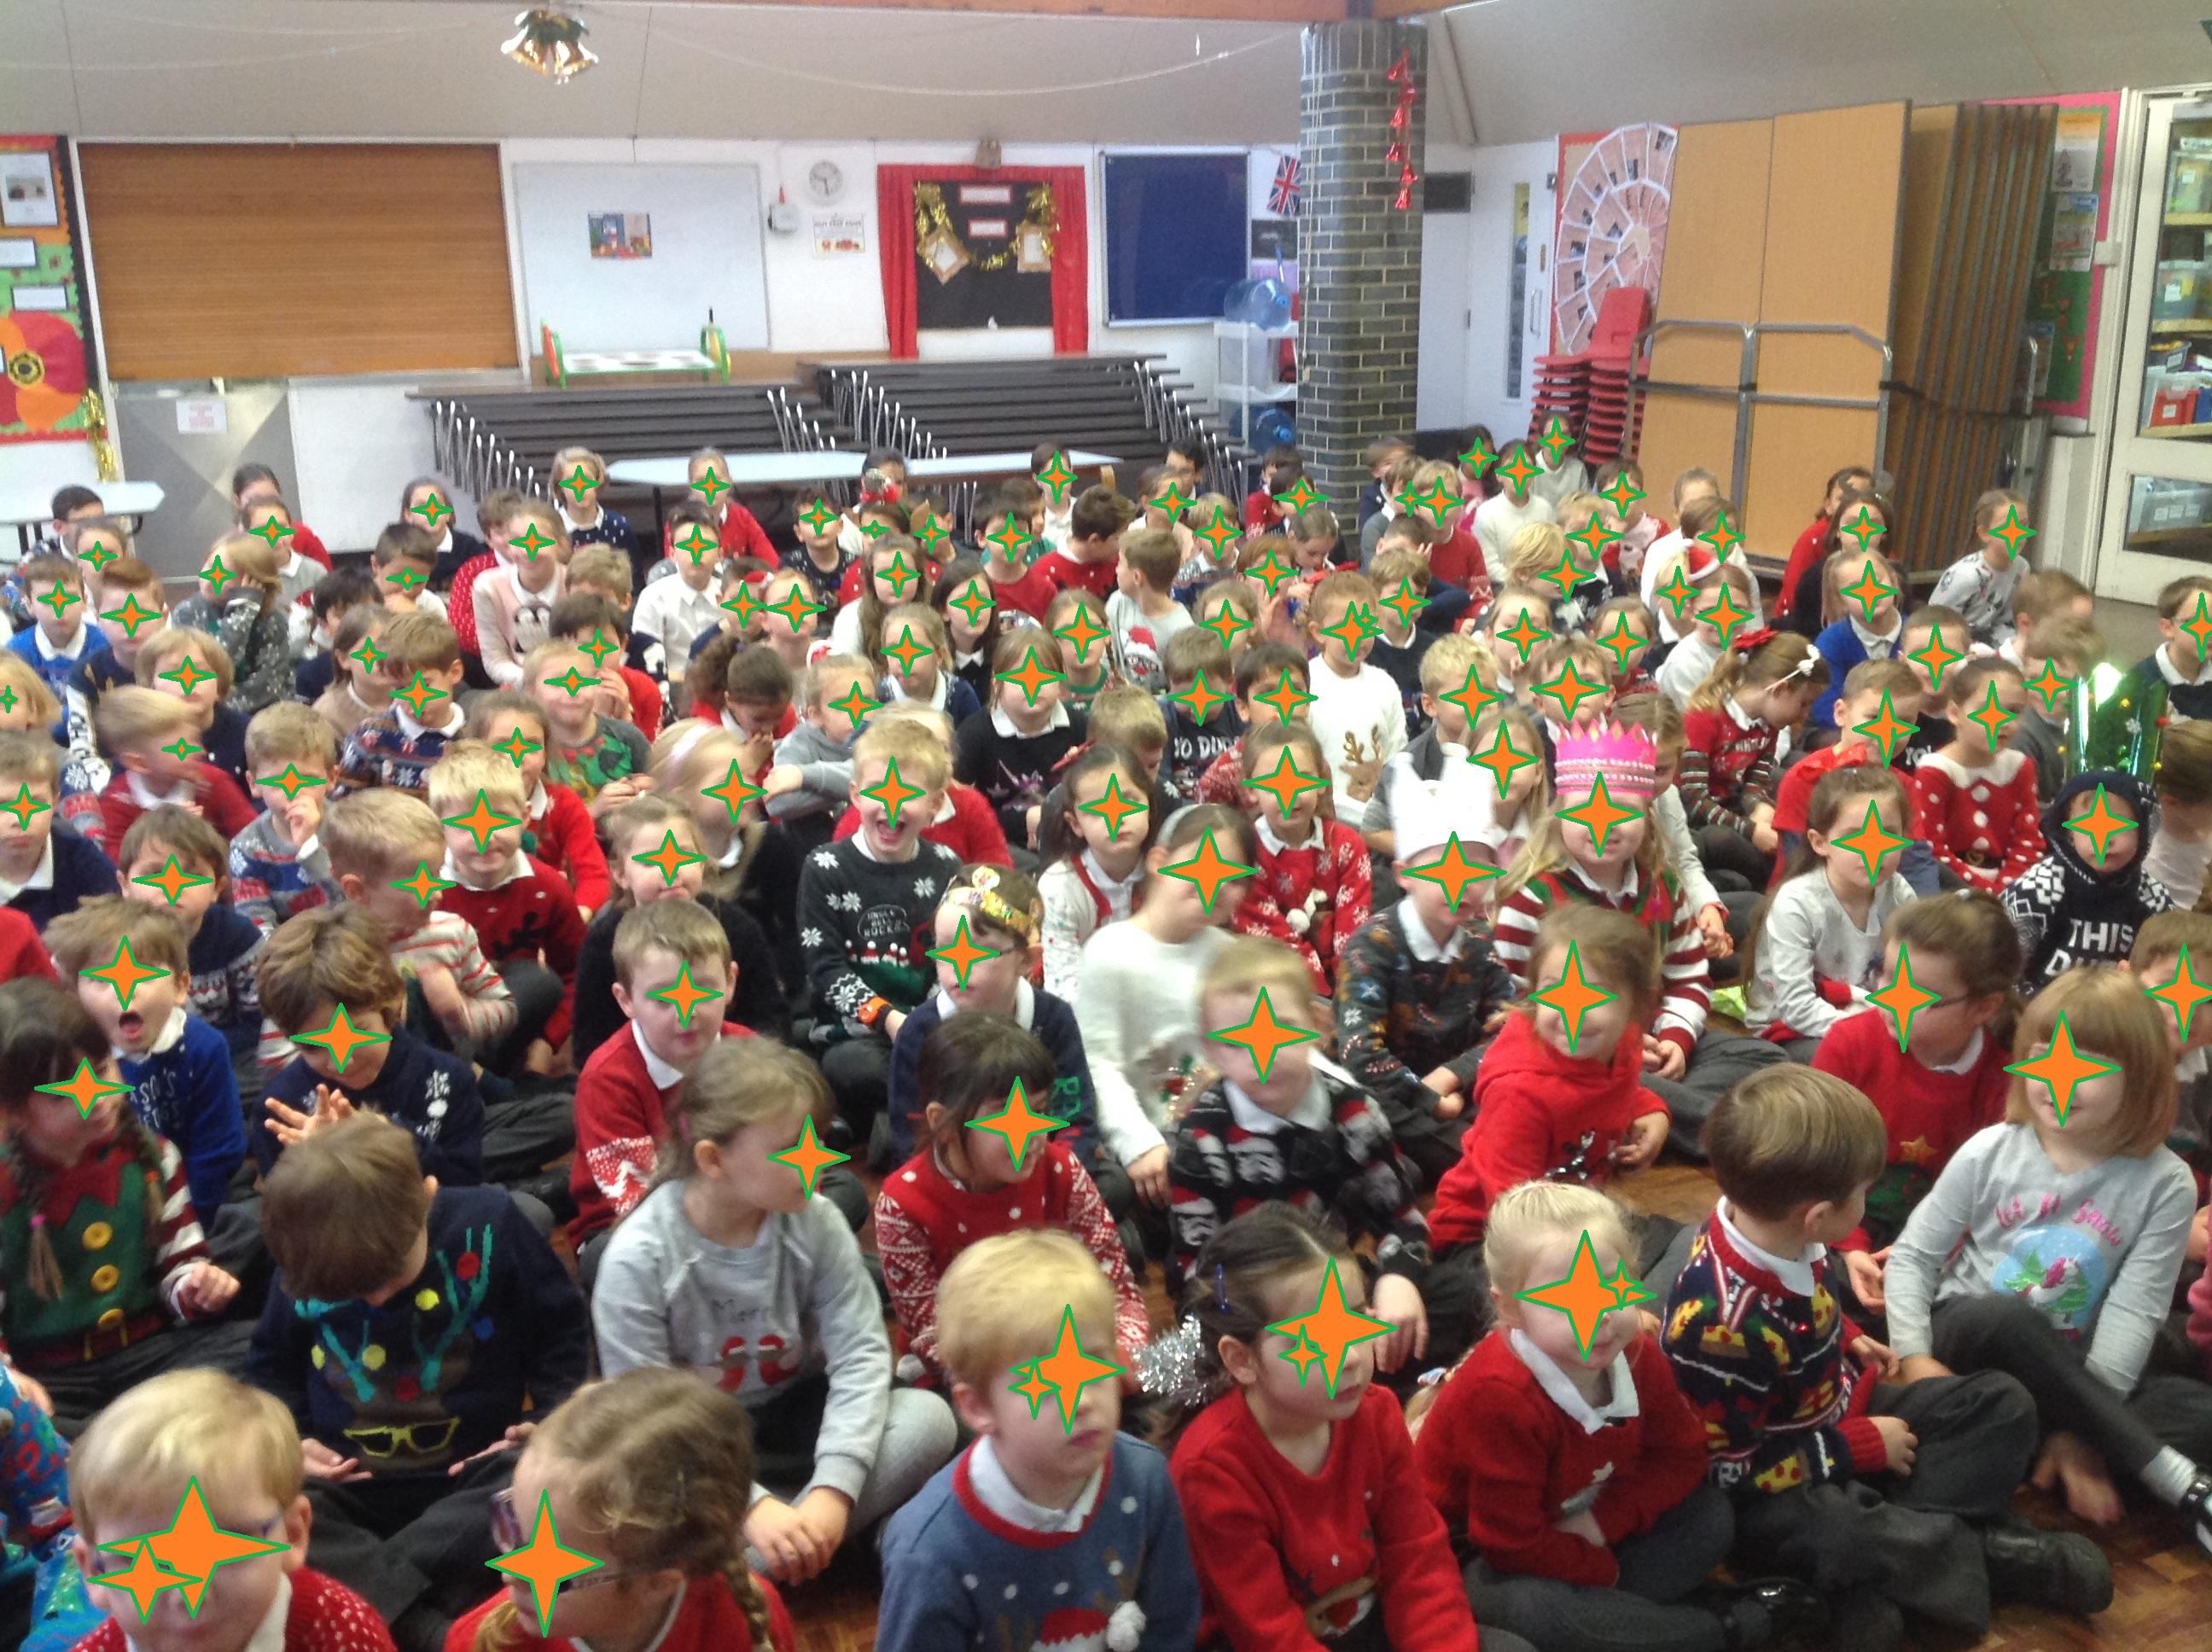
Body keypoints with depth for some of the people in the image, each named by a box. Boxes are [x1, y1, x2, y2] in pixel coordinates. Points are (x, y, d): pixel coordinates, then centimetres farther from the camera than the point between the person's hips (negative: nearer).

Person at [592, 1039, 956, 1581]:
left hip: (794, 1417, 3)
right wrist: (751, 1504, -32)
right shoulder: (638, 1256, -22)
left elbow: (860, 1354, -16)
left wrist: (833, 1489, -30)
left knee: (927, 1418, -25)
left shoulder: (815, 1222, -15)